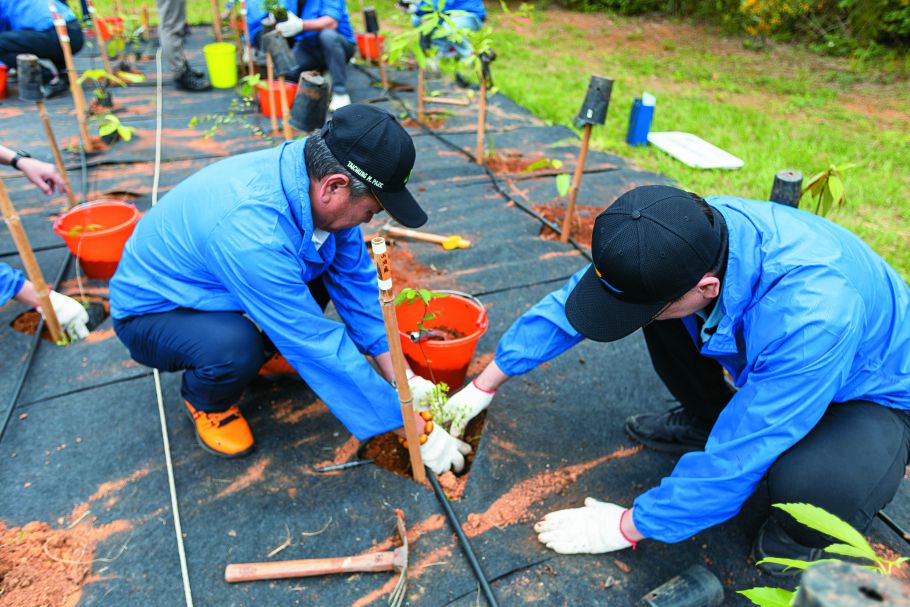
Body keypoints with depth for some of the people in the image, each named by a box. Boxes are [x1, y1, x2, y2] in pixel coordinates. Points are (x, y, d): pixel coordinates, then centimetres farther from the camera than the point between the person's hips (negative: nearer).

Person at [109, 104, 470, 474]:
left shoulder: (317, 176, -19)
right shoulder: (254, 231, -41)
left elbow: (357, 281, -10)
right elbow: (320, 348, -36)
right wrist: (419, 432, -29)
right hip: (151, 310, -6)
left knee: (339, 261, -9)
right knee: (235, 348, -37)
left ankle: (266, 350, 11)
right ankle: (206, 402, -1)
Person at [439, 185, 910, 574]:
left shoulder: (807, 317, -44)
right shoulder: (687, 230, -25)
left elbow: (732, 462, -35)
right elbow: (568, 304, -13)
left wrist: (626, 528, -21)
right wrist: (484, 385, -5)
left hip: (871, 394, -5)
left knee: (806, 483, -38)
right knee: (652, 302, -13)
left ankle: (811, 533, 0)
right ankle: (705, 420, 12)